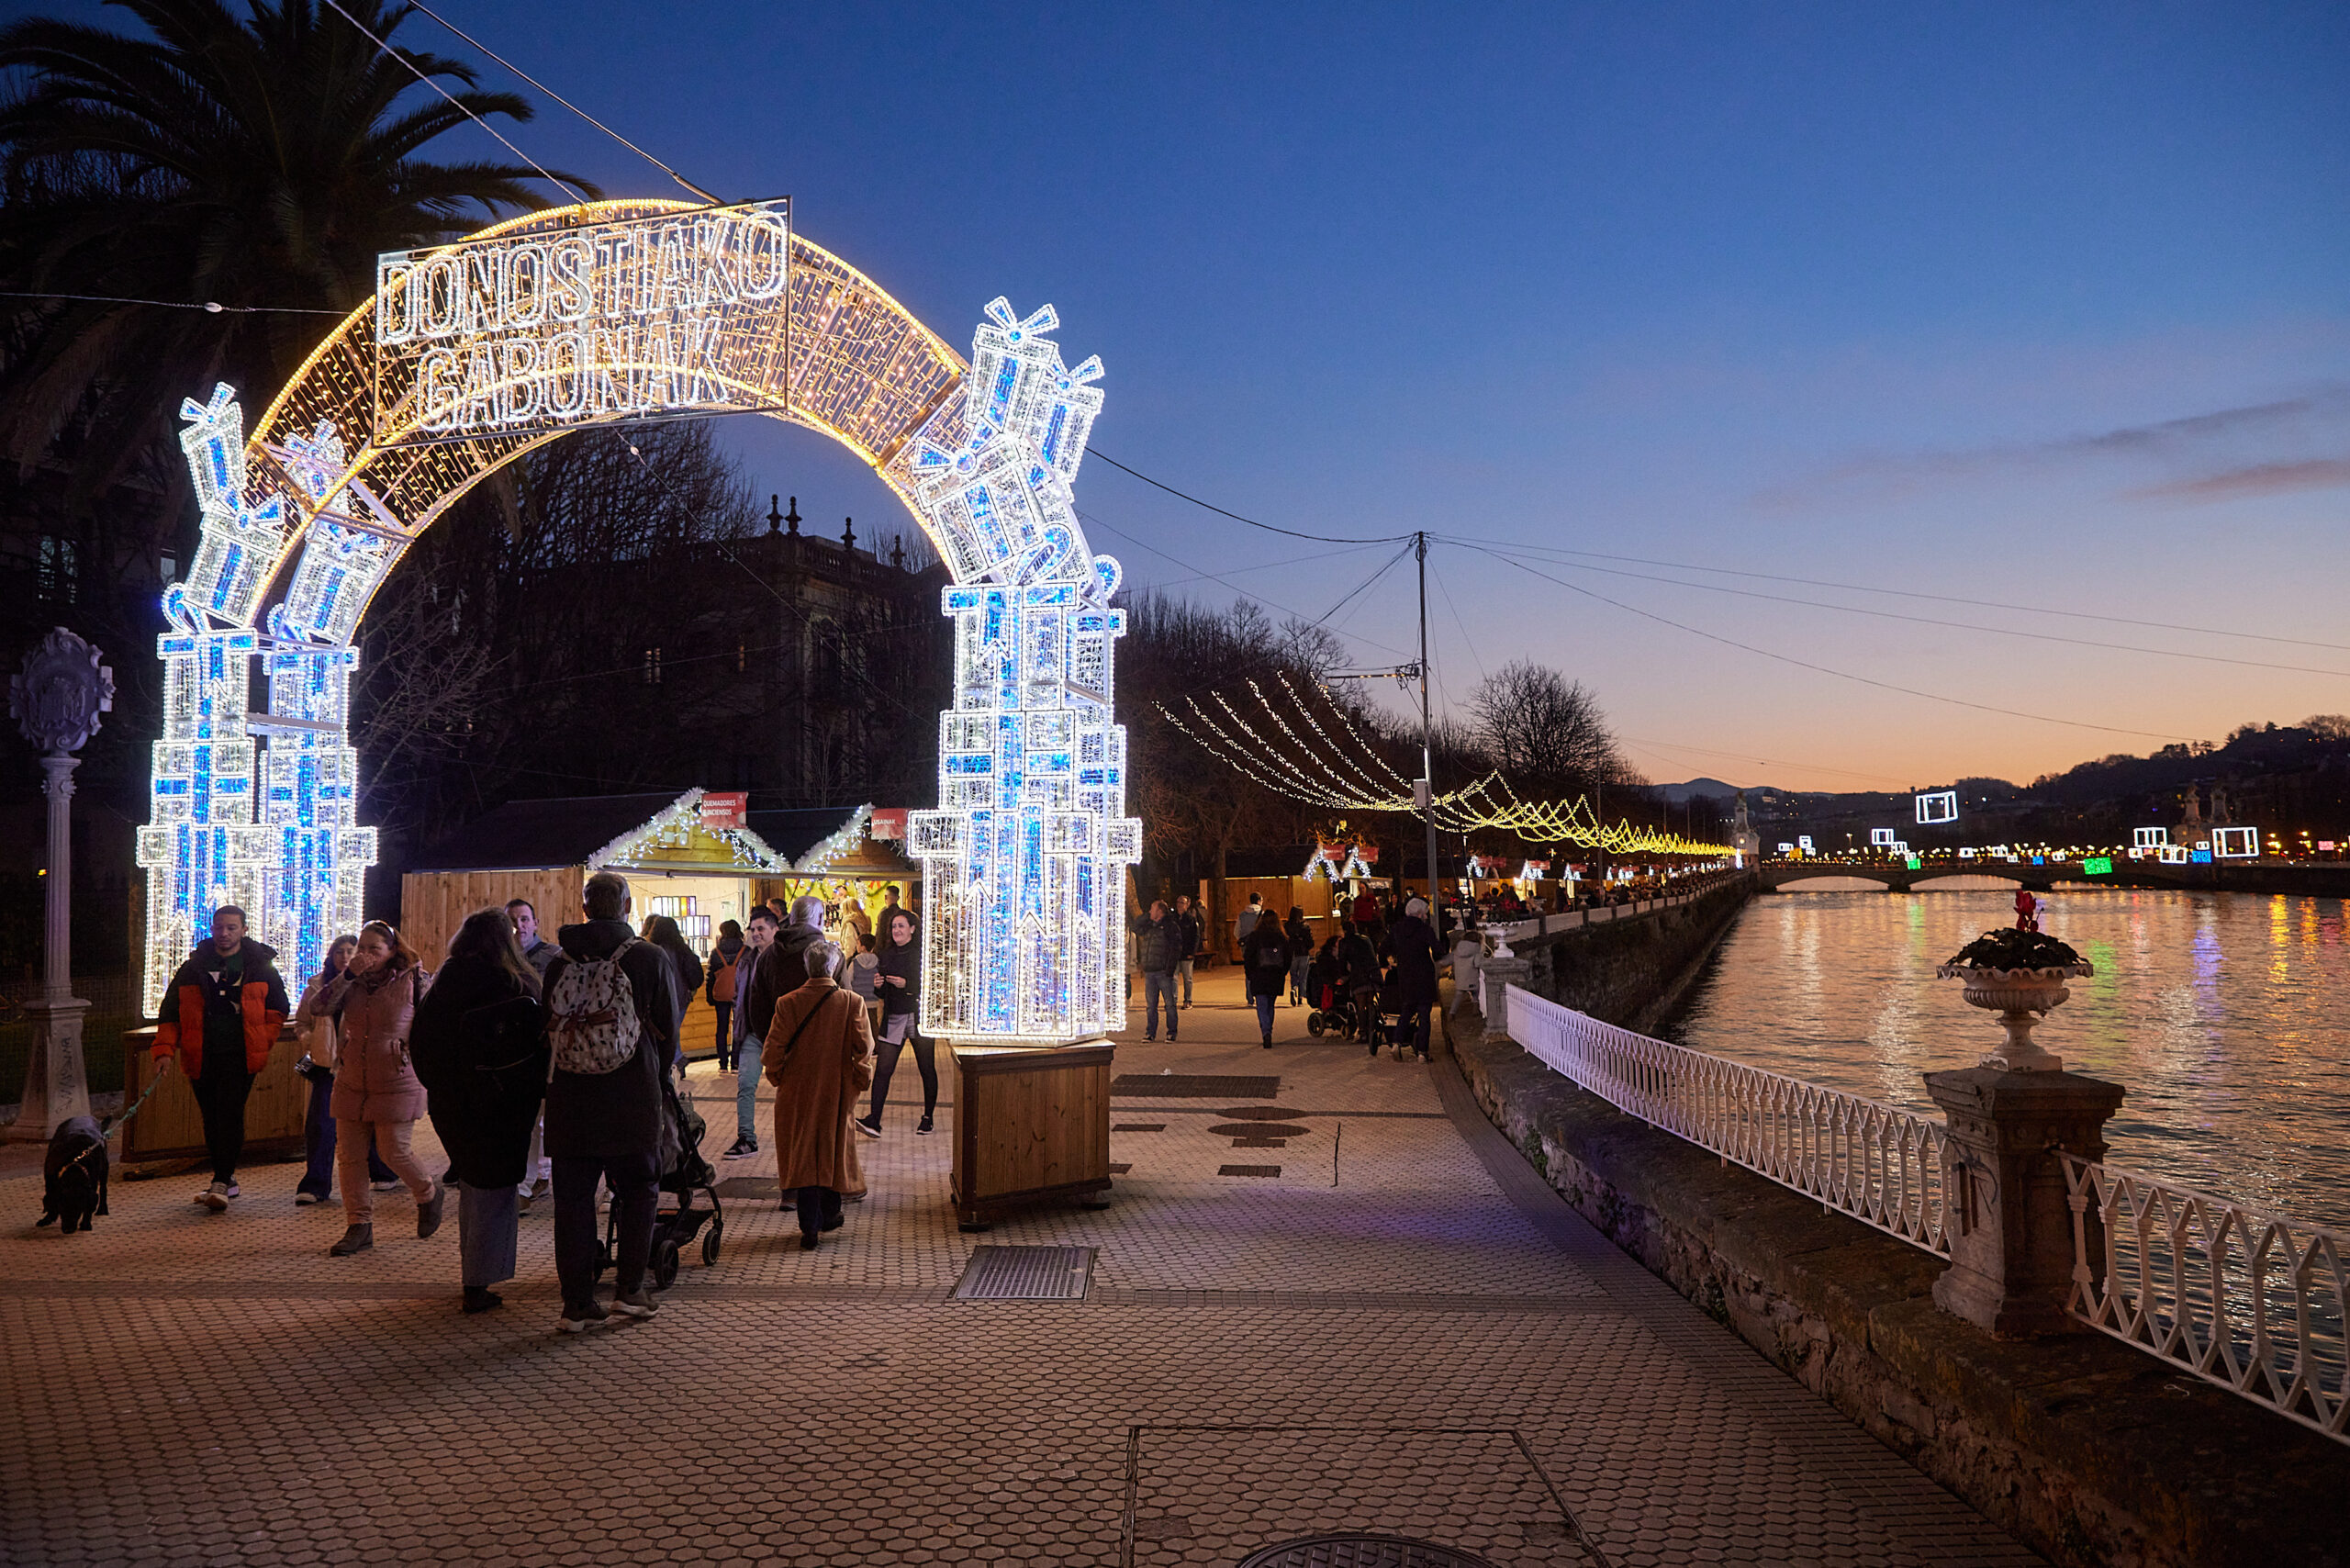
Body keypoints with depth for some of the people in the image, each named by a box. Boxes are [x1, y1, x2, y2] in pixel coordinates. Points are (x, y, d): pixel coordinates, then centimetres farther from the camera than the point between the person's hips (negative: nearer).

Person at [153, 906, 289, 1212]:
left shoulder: (259, 966, 5)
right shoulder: (193, 967, 9)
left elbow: (278, 1008, 12)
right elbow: (170, 1011, 11)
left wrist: (263, 1041, 0)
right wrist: (165, 1048, -1)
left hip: (240, 1056, -3)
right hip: (202, 1057, 3)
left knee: (230, 1115, -13)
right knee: (211, 1119, 8)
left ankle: (221, 1182, -13)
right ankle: (226, 1179, 20)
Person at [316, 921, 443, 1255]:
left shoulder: (413, 980, -3)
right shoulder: (353, 983, 9)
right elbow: (321, 1006, -6)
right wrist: (348, 974, -13)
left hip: (396, 1083, -5)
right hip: (352, 1083, 5)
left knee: (394, 1152, -6)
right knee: (349, 1155, 3)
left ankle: (430, 1195, 23)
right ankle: (359, 1227, 12)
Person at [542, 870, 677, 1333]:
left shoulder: (559, 964, 1)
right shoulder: (651, 958, -6)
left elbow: (547, 1030, 9)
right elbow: (667, 1031, 1)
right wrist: (658, 1077, 18)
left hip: (570, 1100, 2)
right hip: (633, 1099, -2)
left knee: (573, 1198, 9)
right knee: (638, 1191, 14)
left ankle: (577, 1303, 11)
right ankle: (629, 1288, 12)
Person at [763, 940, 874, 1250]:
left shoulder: (787, 1004, -9)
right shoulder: (851, 1003, -9)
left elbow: (774, 1049, -5)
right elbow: (864, 1048, -8)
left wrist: (776, 1078, 10)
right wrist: (860, 1080, 5)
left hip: (797, 1093, 0)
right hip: (837, 1093, 0)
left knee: (803, 1155, 6)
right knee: (833, 1150, 17)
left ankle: (809, 1229, 3)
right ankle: (829, 1215, 31)